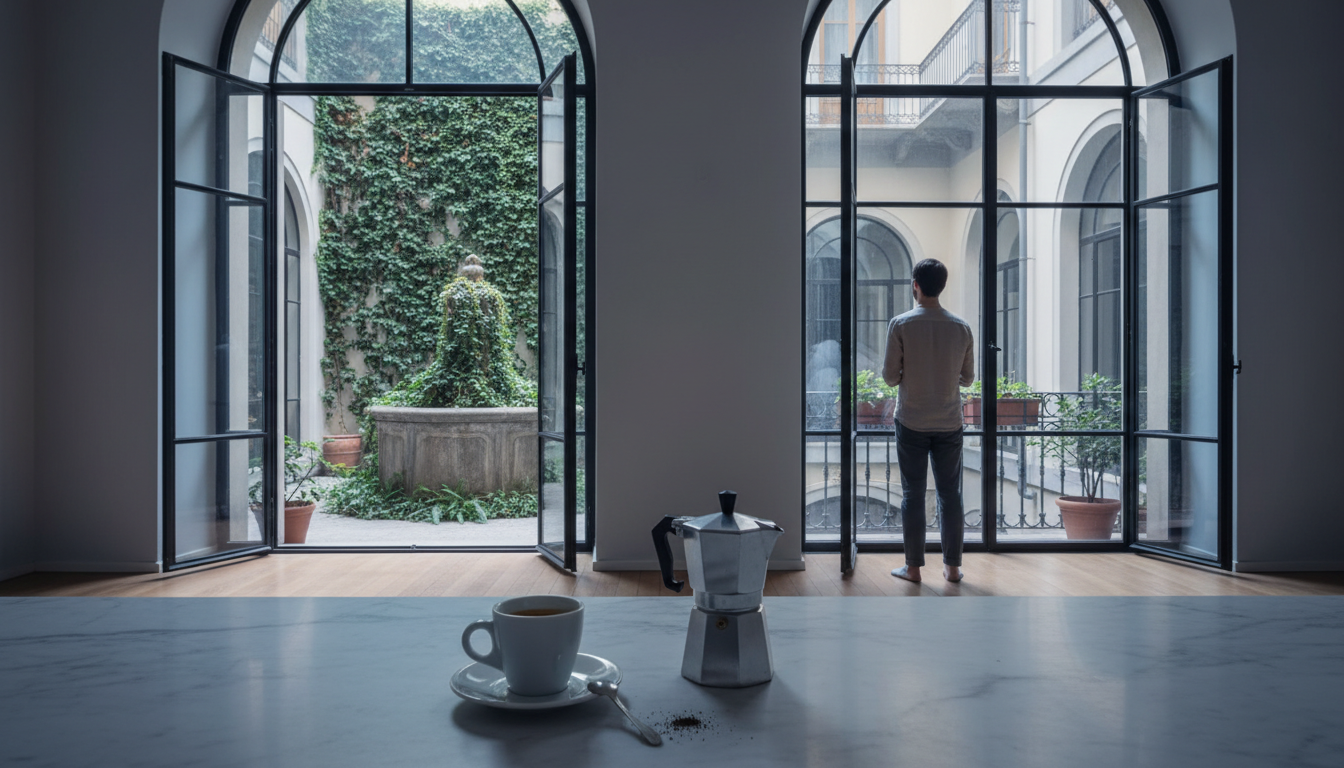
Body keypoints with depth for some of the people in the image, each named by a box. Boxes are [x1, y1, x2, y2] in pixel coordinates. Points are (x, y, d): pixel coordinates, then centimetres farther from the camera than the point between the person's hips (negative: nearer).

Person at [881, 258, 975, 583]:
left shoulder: (901, 324, -10)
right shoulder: (961, 327, 0)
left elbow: (889, 374, -7)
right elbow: (968, 377, 7)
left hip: (912, 423, -2)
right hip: (949, 423, 2)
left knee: (913, 494, 5)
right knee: (950, 494, 9)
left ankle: (913, 566, 11)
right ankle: (952, 566, 15)